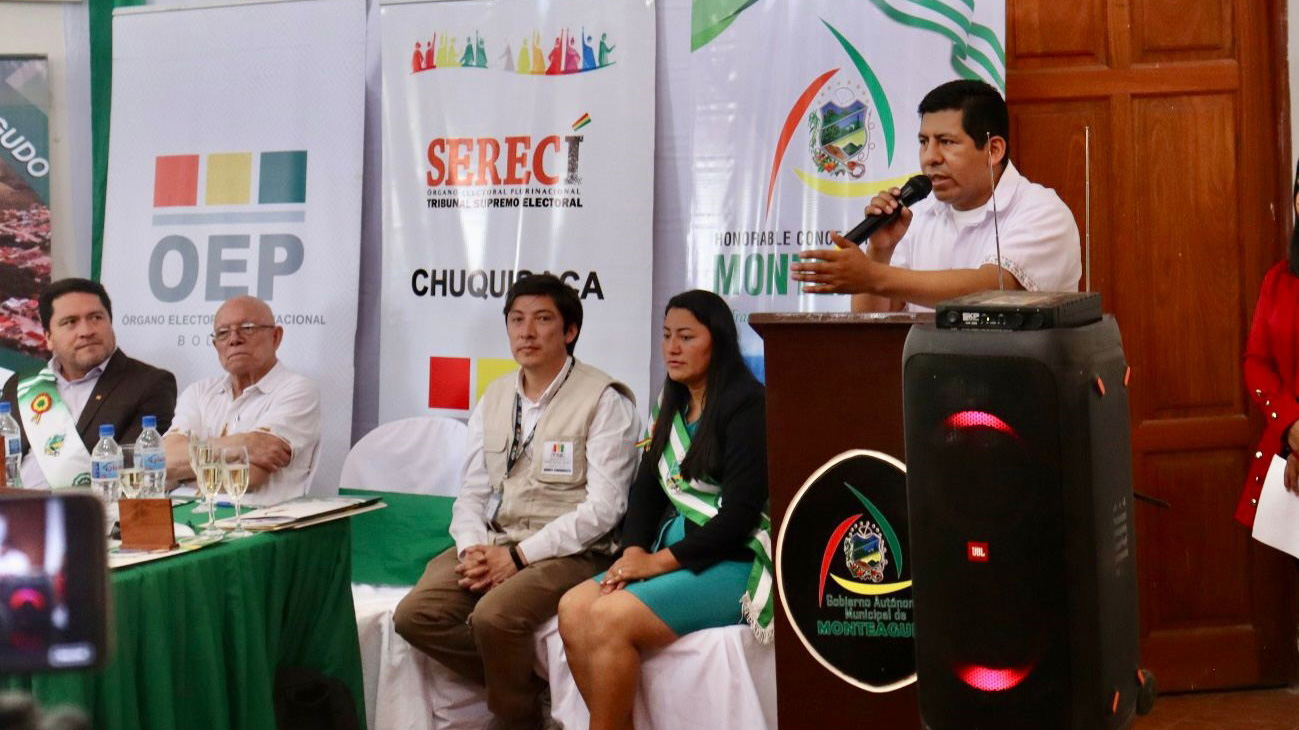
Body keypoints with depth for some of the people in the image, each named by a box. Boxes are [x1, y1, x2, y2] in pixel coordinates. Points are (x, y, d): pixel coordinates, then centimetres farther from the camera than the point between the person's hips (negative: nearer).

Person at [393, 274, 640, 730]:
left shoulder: (604, 401, -6)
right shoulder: (494, 398, 14)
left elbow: (603, 508, -13)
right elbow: (472, 492, 13)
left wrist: (518, 556, -16)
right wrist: (472, 548, -8)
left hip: (569, 552, -6)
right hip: (493, 543, 6)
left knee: (493, 617, -31)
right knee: (416, 615, -16)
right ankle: (530, 684, 0)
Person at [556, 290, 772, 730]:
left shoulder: (747, 404, -8)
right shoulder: (672, 407, 18)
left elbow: (741, 514, -14)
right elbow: (646, 489, 15)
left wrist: (660, 561, -13)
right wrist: (634, 552, -4)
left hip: (735, 563, -8)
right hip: (670, 553, 8)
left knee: (610, 618, -25)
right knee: (573, 608, -15)